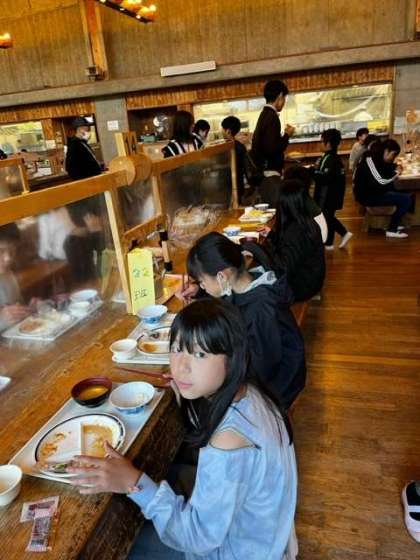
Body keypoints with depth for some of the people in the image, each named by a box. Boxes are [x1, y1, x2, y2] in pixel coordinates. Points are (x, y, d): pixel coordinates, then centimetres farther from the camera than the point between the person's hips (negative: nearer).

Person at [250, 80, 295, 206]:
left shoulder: (264, 114, 14)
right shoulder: (272, 117, -14)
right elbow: (272, 149, -21)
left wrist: (283, 135, 18)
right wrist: (287, 135, -8)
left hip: (265, 172, 10)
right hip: (270, 173, -10)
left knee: (268, 208, 13)